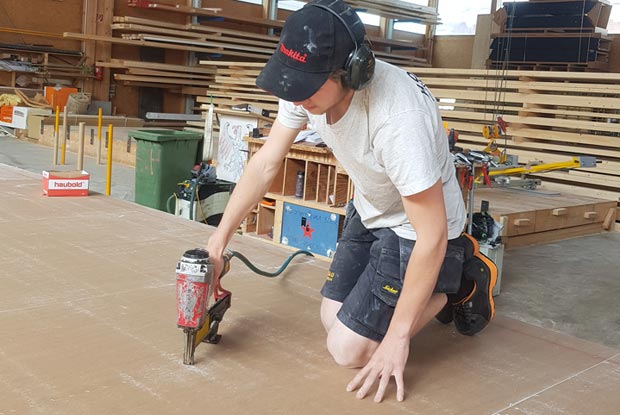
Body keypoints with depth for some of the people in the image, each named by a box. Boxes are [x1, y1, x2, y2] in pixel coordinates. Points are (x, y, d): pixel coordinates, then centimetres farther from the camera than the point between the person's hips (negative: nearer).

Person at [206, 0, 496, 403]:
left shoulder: (399, 117, -39)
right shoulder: (309, 83, -17)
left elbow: (432, 235, -31)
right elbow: (266, 164, -5)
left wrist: (398, 336, -25)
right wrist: (220, 238, -9)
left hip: (415, 228, -7)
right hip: (370, 212, 7)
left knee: (348, 349, -6)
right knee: (333, 319, 13)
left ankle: (455, 287, 10)